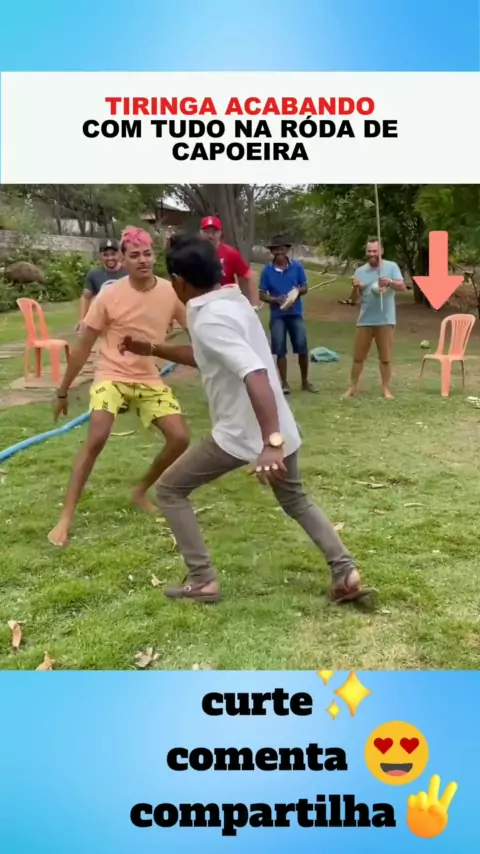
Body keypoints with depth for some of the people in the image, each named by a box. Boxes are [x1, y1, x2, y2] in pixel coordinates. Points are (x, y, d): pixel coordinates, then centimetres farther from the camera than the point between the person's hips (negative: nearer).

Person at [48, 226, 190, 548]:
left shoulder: (171, 293, -8)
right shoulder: (110, 297, -14)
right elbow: (83, 347, -6)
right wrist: (63, 391, -1)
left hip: (150, 379, 4)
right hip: (112, 376, -4)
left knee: (180, 438, -5)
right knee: (96, 440, -22)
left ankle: (141, 491, 20)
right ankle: (66, 518, -12)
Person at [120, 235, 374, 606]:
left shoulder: (209, 319, -19)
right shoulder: (233, 301, 10)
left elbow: (255, 374, -33)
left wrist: (271, 443, -40)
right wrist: (152, 349, 28)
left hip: (242, 434, -9)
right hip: (279, 428, 9)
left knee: (170, 490, 8)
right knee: (296, 499, 29)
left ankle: (202, 580, 9)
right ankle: (346, 572, 19)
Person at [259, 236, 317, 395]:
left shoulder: (297, 267, 0)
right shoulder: (267, 271, -1)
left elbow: (305, 288, 7)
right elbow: (262, 295, 0)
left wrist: (298, 291, -16)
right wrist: (275, 300, -17)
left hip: (296, 313, 1)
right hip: (277, 315, 0)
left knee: (302, 348, 0)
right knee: (280, 350, 2)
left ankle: (305, 381, 16)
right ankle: (284, 382, 13)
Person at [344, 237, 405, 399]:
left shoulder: (391, 267, 0)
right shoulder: (360, 271, 8)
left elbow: (403, 287, -9)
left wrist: (390, 282, -27)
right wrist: (356, 288, -14)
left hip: (385, 320, -3)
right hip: (364, 320, 3)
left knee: (385, 357, 4)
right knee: (358, 356, 7)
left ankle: (386, 389, 13)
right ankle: (353, 387, 17)